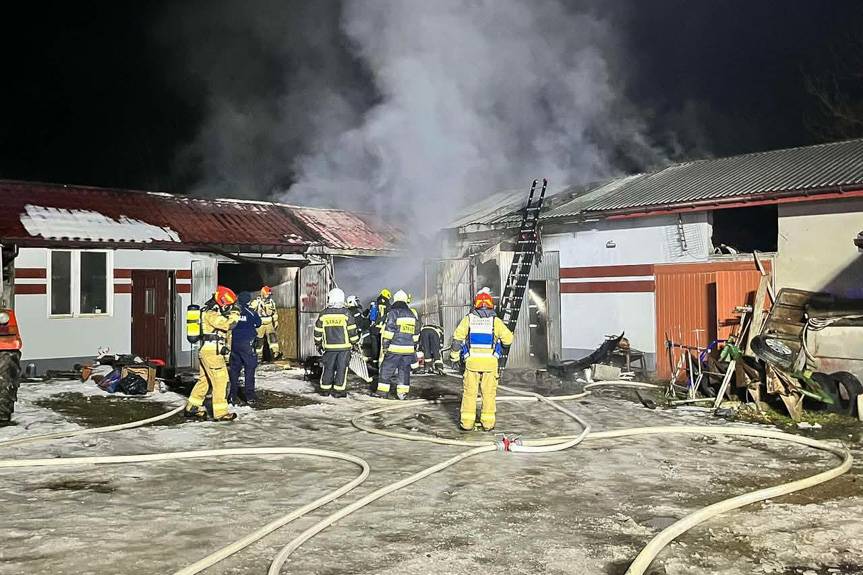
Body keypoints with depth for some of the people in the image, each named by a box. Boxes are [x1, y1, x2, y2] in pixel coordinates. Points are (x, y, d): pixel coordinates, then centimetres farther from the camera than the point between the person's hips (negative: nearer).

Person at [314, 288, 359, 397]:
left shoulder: (323, 314, 0)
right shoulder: (346, 313, -7)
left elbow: (318, 332, 7)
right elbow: (352, 331, -5)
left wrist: (318, 344, 19)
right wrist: (355, 342, 8)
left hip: (329, 347, 2)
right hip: (344, 347, -2)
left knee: (328, 368, 12)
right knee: (341, 368, 3)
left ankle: (325, 389, 16)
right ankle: (339, 390, 2)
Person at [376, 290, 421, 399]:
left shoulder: (393, 313, -7)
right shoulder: (412, 314, 12)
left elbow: (388, 331, -12)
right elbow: (416, 333, 17)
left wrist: (384, 345, -7)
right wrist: (414, 347, 23)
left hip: (394, 348, -5)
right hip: (408, 349, 5)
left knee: (386, 370, 3)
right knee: (404, 371, 11)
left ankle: (382, 391, 4)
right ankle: (402, 393, 10)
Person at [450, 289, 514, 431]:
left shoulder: (469, 318, 2)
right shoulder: (495, 320, 0)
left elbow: (457, 337, -3)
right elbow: (508, 338, -3)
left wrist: (454, 355, 10)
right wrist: (499, 341, 20)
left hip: (472, 361, 0)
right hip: (490, 362, 0)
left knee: (470, 392, 8)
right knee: (489, 393, 9)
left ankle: (467, 422, 9)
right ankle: (488, 423, 11)